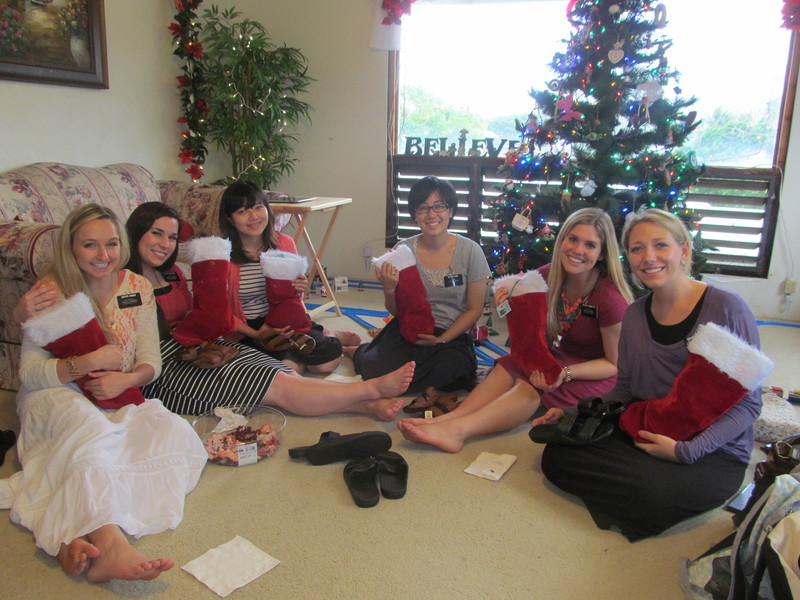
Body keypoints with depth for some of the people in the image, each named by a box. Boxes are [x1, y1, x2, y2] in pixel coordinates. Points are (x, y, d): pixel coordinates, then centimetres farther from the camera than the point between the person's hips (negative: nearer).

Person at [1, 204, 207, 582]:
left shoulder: (137, 288, 4)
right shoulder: (51, 294, -5)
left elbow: (151, 361, 3)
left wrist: (125, 379, -20)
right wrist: (90, 362, -25)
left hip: (119, 399, 3)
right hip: (54, 397, -3)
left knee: (172, 430, -27)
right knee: (87, 426, -38)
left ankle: (81, 538, -39)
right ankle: (111, 544, -54)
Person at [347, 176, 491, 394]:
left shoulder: (470, 251, -6)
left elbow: (474, 310, -1)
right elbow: (396, 311, 4)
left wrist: (442, 340, -12)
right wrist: (390, 290, -18)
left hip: (451, 335, 0)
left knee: (449, 374, -31)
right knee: (385, 371, -27)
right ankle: (360, 353, 11)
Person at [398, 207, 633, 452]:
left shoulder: (610, 298, -24)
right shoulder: (547, 276, -7)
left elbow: (615, 364, -15)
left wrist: (565, 373, -31)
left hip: (601, 376, -6)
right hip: (564, 356, 6)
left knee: (533, 386, -32)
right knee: (509, 365, -23)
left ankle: (456, 429, -44)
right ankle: (450, 417, -38)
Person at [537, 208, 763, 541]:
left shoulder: (727, 309, -12)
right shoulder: (635, 315, 4)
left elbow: (748, 403, -10)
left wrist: (686, 450, -21)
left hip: (714, 451, -4)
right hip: (642, 435, 5)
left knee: (654, 492, -35)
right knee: (556, 456, -15)